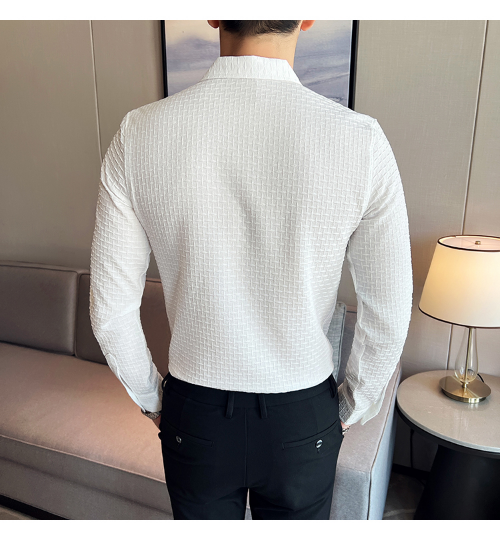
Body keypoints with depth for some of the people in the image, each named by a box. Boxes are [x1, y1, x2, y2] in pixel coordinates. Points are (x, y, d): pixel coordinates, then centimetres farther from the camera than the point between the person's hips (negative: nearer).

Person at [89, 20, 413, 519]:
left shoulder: (137, 135, -16)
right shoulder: (360, 141, -19)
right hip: (302, 421, 0)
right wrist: (352, 409, 7)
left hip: (194, 413, 1)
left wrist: (150, 398, 8)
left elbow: (111, 310, -9)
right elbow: (388, 318, -11)